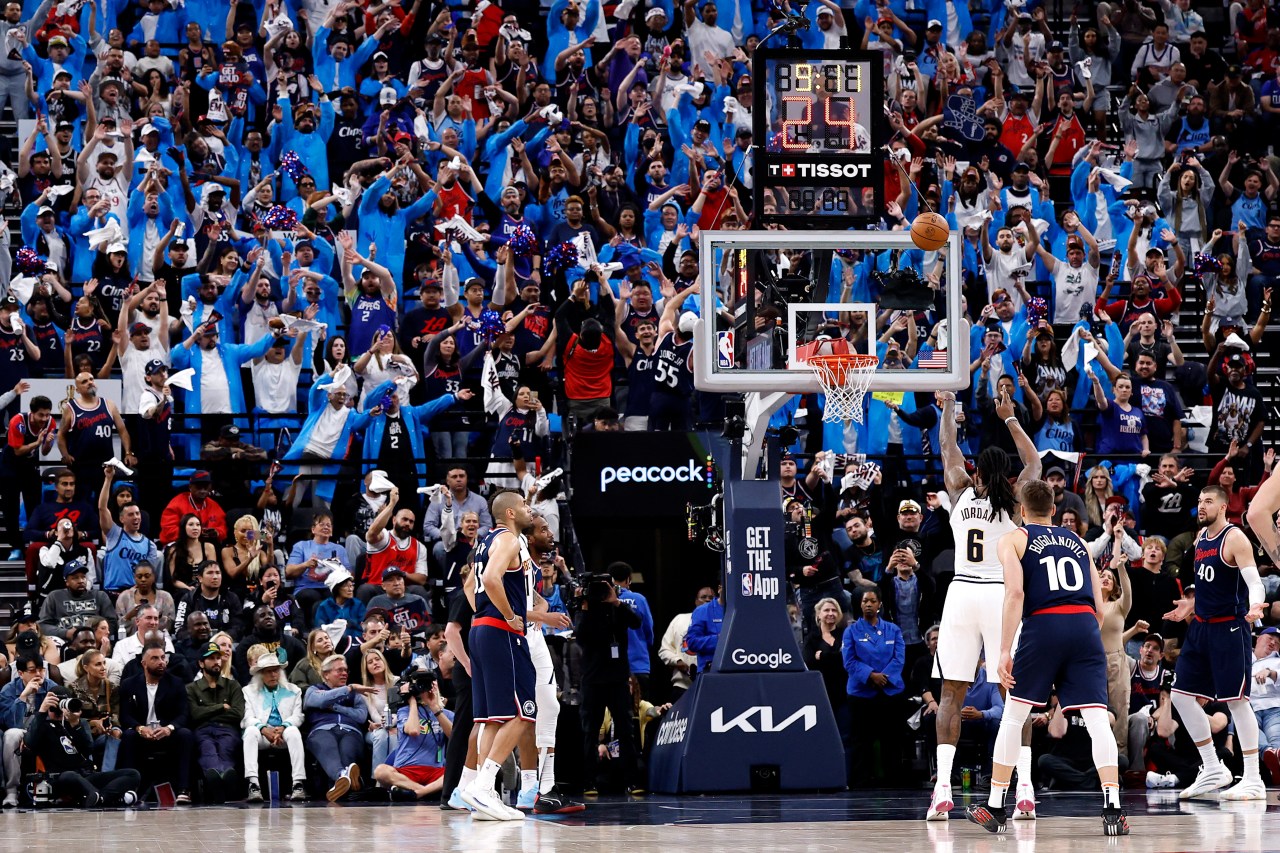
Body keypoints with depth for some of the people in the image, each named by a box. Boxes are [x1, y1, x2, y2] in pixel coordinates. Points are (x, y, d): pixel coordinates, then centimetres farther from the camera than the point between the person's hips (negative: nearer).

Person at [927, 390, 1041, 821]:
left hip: (962, 593, 0)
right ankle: (1025, 790, -8)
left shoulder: (961, 493, 2)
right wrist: (1009, 418, 28)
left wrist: (948, 406, 34)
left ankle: (942, 790, -9)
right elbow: (1034, 462, 20)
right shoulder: (1013, 501, 1)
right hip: (1001, 595, 0)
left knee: (951, 693, 3)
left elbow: (949, 450, 20)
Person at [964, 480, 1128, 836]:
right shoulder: (1078, 542, 25)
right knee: (1097, 720, -2)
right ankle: (1113, 809, -15)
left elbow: (1015, 592, -5)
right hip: (1086, 625, 3)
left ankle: (994, 809, 16)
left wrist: (1006, 650, -8)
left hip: (1044, 624, -2)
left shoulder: (1013, 540, 12)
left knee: (1013, 716, 12)